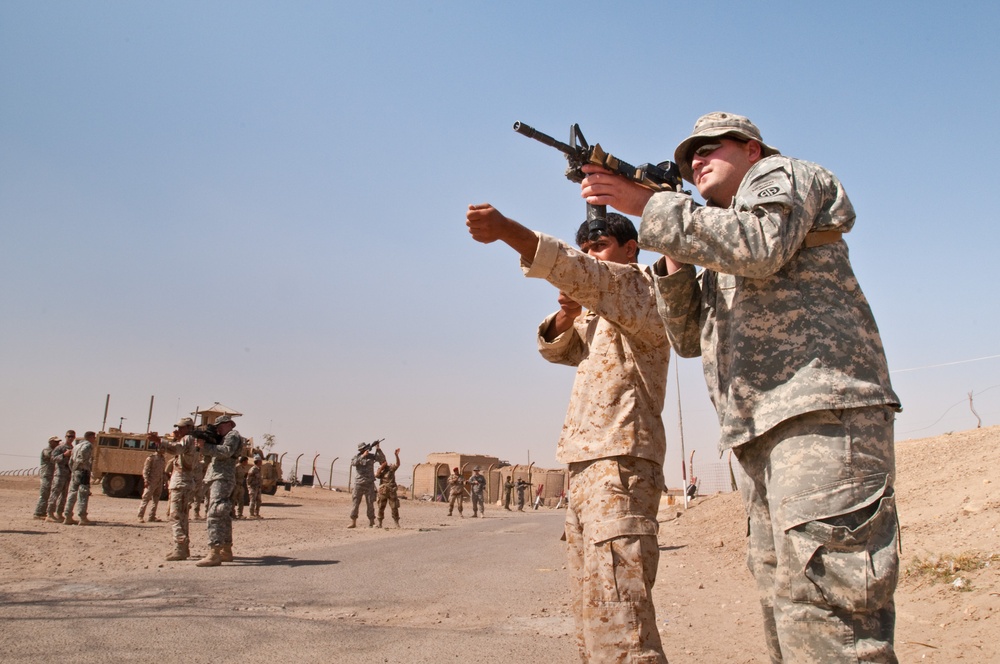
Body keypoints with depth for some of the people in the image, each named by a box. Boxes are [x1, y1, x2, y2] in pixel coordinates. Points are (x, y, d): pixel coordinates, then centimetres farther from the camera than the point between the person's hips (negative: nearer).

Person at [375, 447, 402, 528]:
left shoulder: (391, 468, 6)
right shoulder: (379, 470, 9)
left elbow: (397, 464, -12)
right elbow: (376, 476, -11)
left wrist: (396, 455, -26)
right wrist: (381, 467, -12)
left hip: (392, 491, -1)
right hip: (383, 491, 1)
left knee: (394, 507, -2)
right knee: (381, 508, 4)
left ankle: (396, 523, 3)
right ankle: (380, 523, 13)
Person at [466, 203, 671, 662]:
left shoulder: (642, 286, 0)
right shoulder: (599, 314, 28)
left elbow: (582, 275, -18)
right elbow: (555, 348, 25)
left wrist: (506, 229, -30)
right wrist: (568, 313, 2)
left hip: (619, 466, -9)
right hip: (585, 469, 9)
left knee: (619, 627, -16)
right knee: (591, 620, 9)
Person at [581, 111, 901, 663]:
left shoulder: (782, 175, 10)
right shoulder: (719, 242, 32)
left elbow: (759, 247, -14)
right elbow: (690, 337, 23)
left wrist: (647, 205, -9)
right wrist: (674, 254, 11)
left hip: (822, 414, -9)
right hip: (761, 432, 9)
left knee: (825, 615, -16)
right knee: (783, 604, 9)